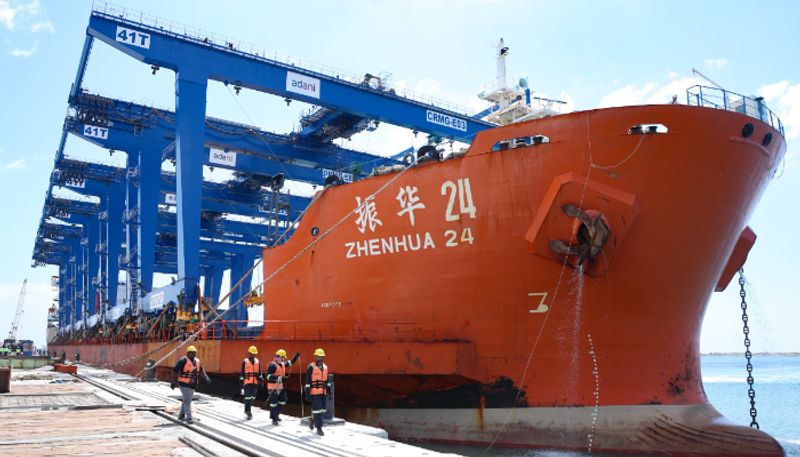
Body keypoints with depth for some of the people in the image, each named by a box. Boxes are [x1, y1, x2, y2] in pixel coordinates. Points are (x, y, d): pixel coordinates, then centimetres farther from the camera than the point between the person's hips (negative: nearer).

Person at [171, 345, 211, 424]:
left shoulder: (197, 361, 6)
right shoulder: (183, 360, -15)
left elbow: (201, 370, 18)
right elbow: (175, 371, -14)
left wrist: (206, 378, 6)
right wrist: (174, 382, -14)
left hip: (192, 384, 8)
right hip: (184, 384, -7)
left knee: (186, 400, 17)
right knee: (187, 400, -10)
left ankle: (181, 416, 32)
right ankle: (189, 418, -7)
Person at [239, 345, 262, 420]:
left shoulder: (257, 361, 10)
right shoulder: (245, 361, -2)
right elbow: (242, 373, -1)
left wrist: (261, 381, 8)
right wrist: (241, 383, -3)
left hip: (255, 383, 4)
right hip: (247, 382, -4)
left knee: (253, 397, 9)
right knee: (248, 397, -8)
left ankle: (247, 410, 28)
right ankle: (248, 412, -1)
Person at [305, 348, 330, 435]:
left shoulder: (325, 366, 11)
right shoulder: (311, 367, -8)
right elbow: (307, 380, -10)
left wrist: (329, 390, 12)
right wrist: (307, 393, -14)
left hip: (323, 392, 6)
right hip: (314, 392, -6)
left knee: (323, 409, 8)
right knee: (317, 409, -7)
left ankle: (312, 420, 33)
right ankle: (319, 429, 1)